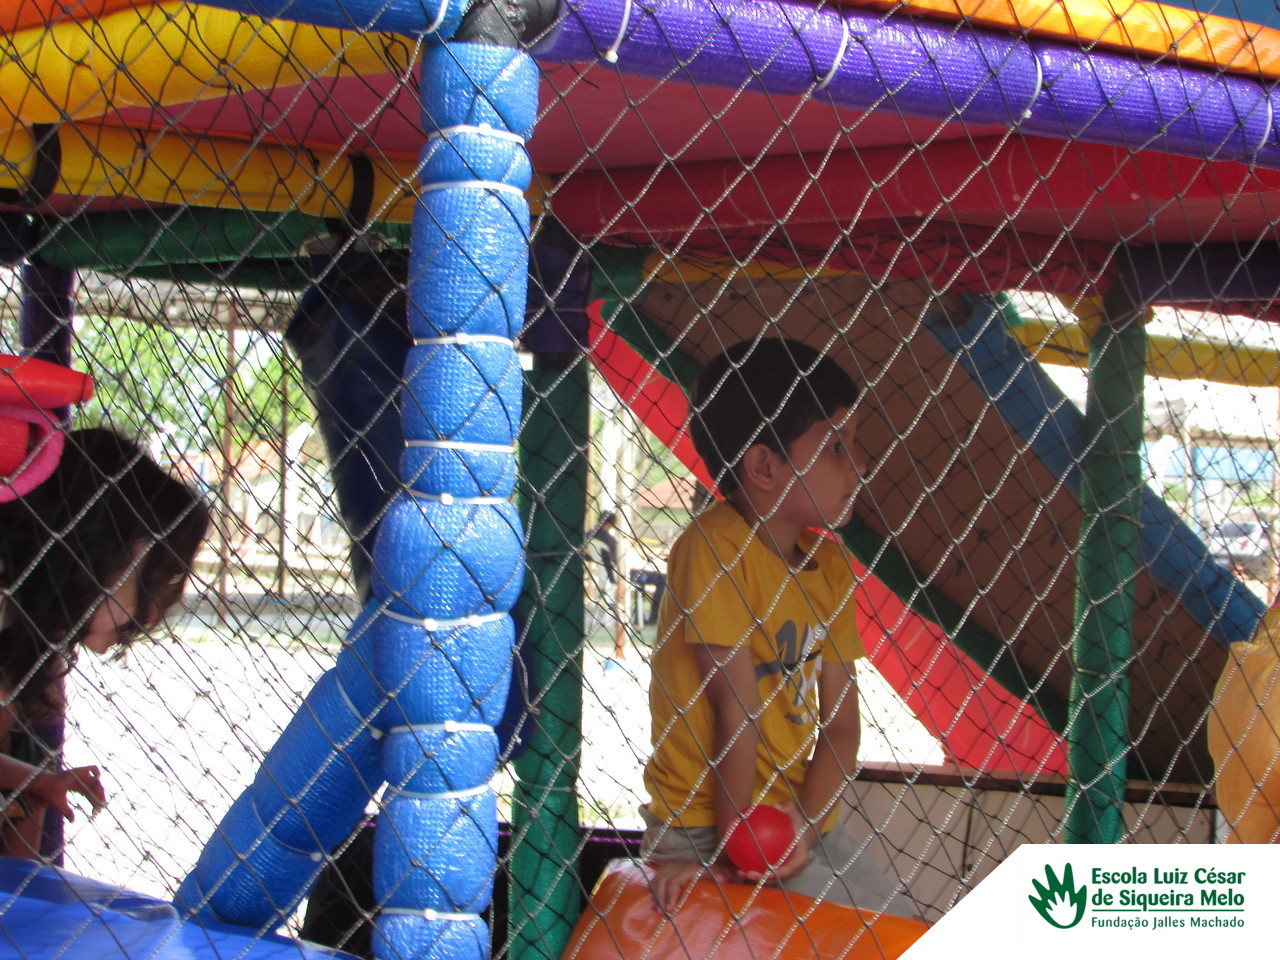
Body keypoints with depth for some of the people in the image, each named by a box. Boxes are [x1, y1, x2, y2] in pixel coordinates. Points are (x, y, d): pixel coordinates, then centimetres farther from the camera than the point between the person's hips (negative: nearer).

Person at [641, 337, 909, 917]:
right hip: (706, 825, -7)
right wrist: (731, 847, -19)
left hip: (800, 824, 8)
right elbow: (738, 709, -19)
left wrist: (805, 827, -14)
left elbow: (841, 723, 1)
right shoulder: (715, 546, -17)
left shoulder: (829, 565, 6)